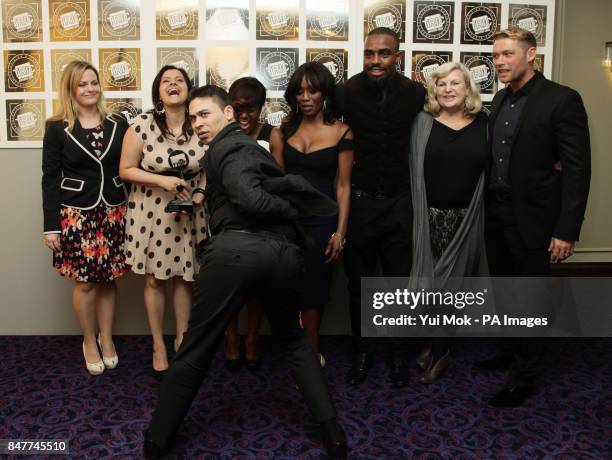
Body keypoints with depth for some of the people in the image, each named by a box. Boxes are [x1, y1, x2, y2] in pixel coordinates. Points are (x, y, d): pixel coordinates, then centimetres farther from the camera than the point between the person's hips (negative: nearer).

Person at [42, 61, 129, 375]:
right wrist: (51, 225, -6)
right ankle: (89, 342, 23)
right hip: (76, 215, -2)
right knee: (85, 282, 3)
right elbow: (50, 179, -2)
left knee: (108, 279, 9)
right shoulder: (57, 128, -1)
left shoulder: (118, 124, 5)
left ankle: (106, 338, 28)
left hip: (113, 213, 2)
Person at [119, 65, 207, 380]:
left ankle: (182, 340, 31)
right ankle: (158, 345, 25)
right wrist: (162, 180, -20)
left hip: (188, 212, 2)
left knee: (184, 278, 11)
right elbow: (126, 170, -7)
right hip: (151, 211, -1)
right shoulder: (142, 125, -11)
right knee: (154, 280, 7)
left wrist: (200, 192, -11)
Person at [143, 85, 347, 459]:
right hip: (283, 253, 7)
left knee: (196, 351, 8)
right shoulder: (250, 145, 27)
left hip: (236, 251, -6)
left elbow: (250, 198, -11)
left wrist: (293, 211, 2)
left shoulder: (226, 147, 3)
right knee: (294, 340, 27)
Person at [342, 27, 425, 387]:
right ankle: (363, 350, 30)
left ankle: (399, 353, 29)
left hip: (399, 201, 1)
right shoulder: (348, 92, -8)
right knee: (358, 280, 11)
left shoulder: (415, 94, -3)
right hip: (358, 201, 0)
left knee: (400, 280, 10)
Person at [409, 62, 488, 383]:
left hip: (466, 219, 1)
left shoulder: (483, 124, 3)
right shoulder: (422, 122, 0)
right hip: (430, 217, 0)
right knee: (430, 281, 7)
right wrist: (414, 210, -8)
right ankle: (436, 342, 28)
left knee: (453, 281, 9)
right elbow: (412, 168, -3)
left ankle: (440, 349, 25)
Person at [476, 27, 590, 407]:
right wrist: (487, 205, 6)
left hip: (531, 218, -7)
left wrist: (567, 231, -18)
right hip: (496, 213, 7)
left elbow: (578, 169, -15)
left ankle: (525, 374, 21)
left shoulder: (562, 100, -12)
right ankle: (514, 351, 38)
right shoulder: (501, 99, 10)